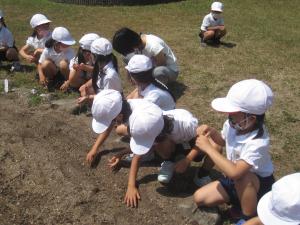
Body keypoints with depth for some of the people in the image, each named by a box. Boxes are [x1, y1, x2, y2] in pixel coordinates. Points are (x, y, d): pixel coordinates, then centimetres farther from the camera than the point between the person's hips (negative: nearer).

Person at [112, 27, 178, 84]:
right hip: (153, 66, 7)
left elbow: (162, 66, -25)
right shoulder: (138, 41, -15)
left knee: (158, 71, -43)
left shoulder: (154, 46, -36)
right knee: (128, 57, -8)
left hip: (171, 71, -7)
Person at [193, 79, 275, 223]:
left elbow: (234, 172, -47)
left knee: (241, 177, -40)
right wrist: (211, 132, -13)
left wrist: (208, 148, -38)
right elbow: (223, 141, 10)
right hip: (236, 182, 7)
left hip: (258, 185, -6)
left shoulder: (257, 143, -36)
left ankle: (250, 218, -15)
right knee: (199, 198, -4)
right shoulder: (232, 125, -15)